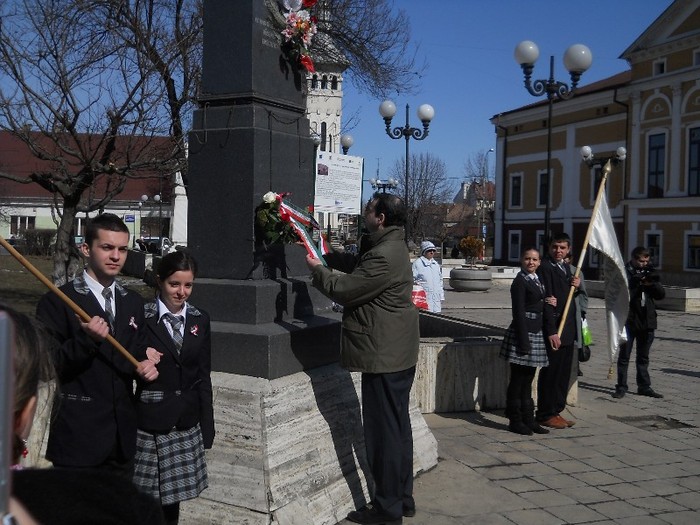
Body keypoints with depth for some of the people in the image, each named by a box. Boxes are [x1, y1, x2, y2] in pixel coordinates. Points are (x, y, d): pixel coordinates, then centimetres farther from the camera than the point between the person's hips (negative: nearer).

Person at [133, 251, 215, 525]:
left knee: (173, 497, 13)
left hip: (187, 425, 4)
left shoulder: (200, 320, 5)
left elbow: (203, 376, 8)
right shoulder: (141, 317, -8)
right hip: (150, 424, -3)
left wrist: (206, 427, 9)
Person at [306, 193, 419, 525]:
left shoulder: (384, 257, -22)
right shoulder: (389, 247, 12)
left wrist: (316, 269, -2)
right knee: (397, 427, 17)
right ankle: (402, 497, 28)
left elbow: (343, 289, -18)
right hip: (398, 353, 11)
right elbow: (356, 264, 24)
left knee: (384, 430, -2)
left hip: (384, 355, -11)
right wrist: (326, 255, 12)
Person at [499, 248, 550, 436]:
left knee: (527, 379, 14)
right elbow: (518, 312, -16)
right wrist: (524, 341, -20)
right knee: (518, 379, 0)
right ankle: (515, 420, 8)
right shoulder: (520, 281, -11)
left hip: (535, 333, 9)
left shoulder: (536, 279, 16)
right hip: (523, 333, -9)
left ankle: (528, 419, 22)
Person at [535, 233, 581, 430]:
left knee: (563, 374, 13)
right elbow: (546, 301, -17)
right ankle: (546, 415, 8)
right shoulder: (545, 268, -12)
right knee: (550, 373, -1)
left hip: (567, 331, 9)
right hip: (554, 330, -9)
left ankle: (556, 411, 22)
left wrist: (577, 285, 0)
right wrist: (552, 332, -21)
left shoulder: (566, 268, 16)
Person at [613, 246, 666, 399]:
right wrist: (638, 282, -25)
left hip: (647, 322, 5)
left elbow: (661, 295, 6)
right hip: (629, 320, -5)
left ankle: (644, 386, 22)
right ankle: (621, 387, 10)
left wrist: (652, 283, -13)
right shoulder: (625, 272, -6)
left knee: (643, 357, 14)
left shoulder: (649, 272, 8)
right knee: (624, 356, 3)